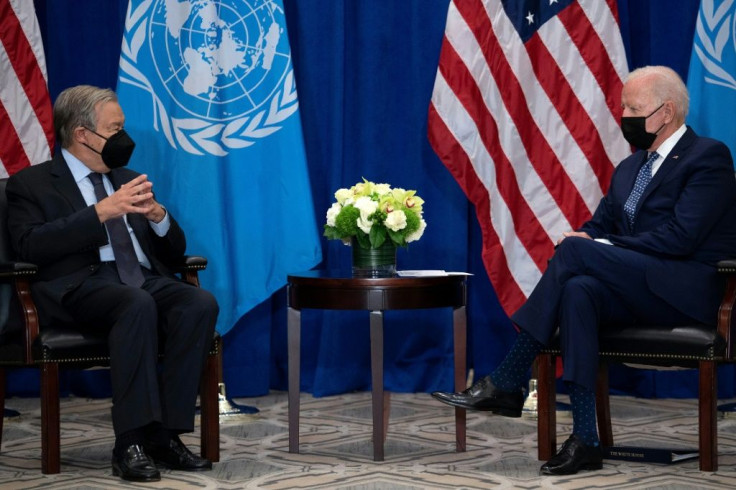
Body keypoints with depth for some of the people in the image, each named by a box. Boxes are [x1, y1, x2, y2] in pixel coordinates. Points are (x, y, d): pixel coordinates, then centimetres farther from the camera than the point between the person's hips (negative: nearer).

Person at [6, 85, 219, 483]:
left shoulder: (127, 180, 27)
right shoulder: (30, 184, 9)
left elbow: (174, 250, 25)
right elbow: (30, 245, -10)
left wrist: (157, 215, 2)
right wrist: (101, 212, -14)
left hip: (145, 280, 6)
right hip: (81, 285, -5)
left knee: (200, 303, -27)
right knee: (138, 304, -38)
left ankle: (166, 435, -27)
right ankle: (131, 442, -37)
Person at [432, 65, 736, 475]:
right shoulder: (630, 168, 22)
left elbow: (679, 238, -17)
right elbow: (598, 227, 20)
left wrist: (595, 246, -15)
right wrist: (586, 239, -6)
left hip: (688, 292, -7)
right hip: (639, 293, 7)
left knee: (576, 251, -26)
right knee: (579, 290, -30)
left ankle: (505, 384, -23)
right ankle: (585, 441, -34)